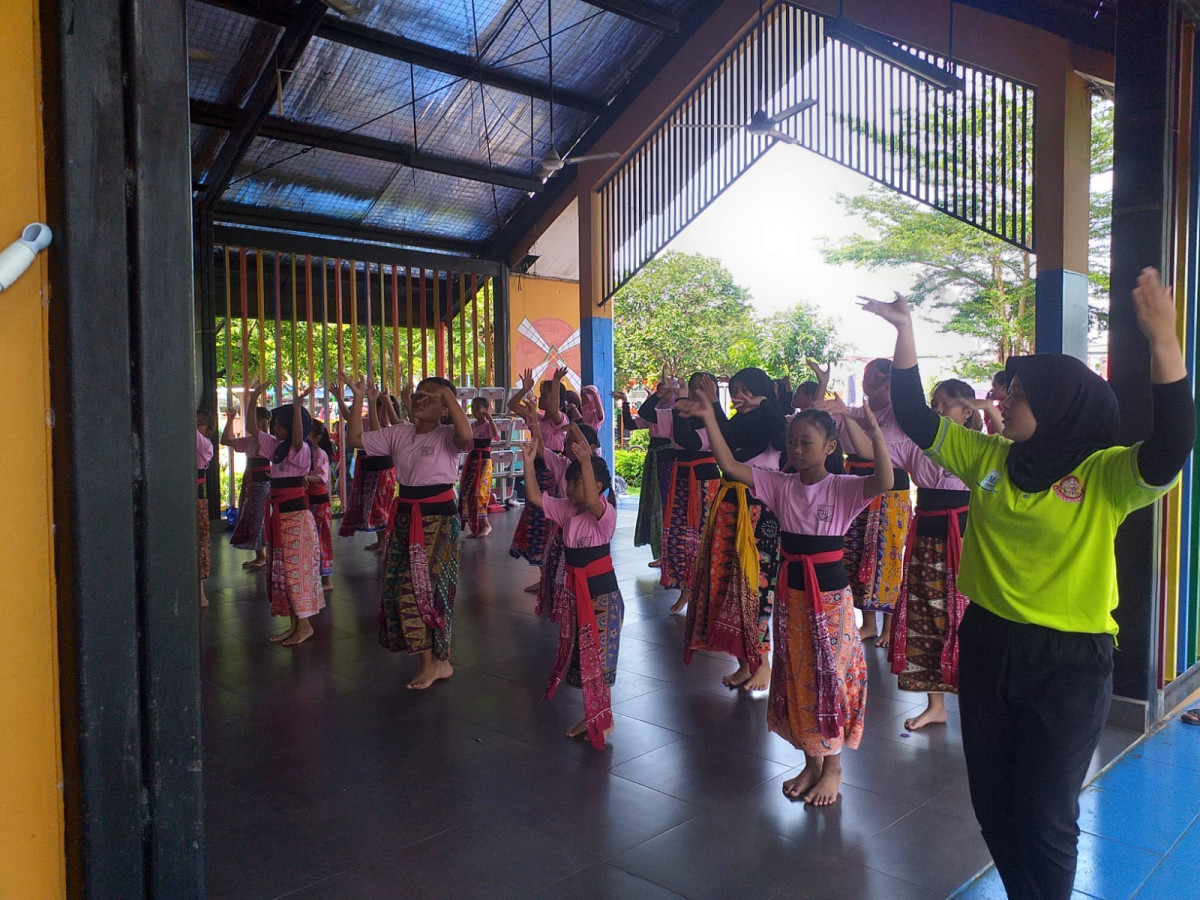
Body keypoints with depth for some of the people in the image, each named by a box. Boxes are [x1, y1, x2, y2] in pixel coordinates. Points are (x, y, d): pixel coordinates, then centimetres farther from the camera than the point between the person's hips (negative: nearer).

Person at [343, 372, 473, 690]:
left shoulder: (446, 436, -10)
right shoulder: (398, 434, 8)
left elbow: (465, 436, -34)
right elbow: (355, 439, 6)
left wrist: (447, 392, -30)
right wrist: (359, 398, -3)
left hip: (438, 519, -7)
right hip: (404, 517, 7)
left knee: (421, 588, -4)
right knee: (399, 587, 9)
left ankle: (434, 661, 16)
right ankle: (436, 662, 23)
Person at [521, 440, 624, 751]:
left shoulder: (606, 513, -18)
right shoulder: (566, 509, 3)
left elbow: (591, 502, -40)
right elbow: (535, 497, -1)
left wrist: (586, 462, -48)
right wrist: (529, 463, -11)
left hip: (602, 591, -8)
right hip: (575, 589, 8)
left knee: (598, 655, 1)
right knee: (580, 652, 15)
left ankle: (603, 720, 17)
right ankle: (593, 715, 30)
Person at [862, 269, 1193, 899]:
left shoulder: (1106, 475, -12)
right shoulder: (990, 458, 3)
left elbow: (1171, 448, -31)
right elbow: (917, 420, 6)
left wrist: (1164, 340, -40)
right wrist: (905, 334, 0)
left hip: (1069, 663, -5)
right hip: (987, 645, 5)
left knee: (1045, 816, 8)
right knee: (991, 800, 19)